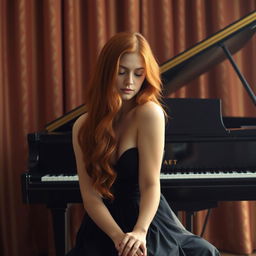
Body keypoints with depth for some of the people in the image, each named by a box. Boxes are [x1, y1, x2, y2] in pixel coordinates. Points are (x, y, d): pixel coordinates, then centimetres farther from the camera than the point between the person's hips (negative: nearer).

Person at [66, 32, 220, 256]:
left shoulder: (150, 113, -10)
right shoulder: (83, 126, 1)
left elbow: (151, 184, -14)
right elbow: (90, 195, -6)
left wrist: (140, 232, -30)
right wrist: (119, 237, -21)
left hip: (149, 224, -2)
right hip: (104, 227, 3)